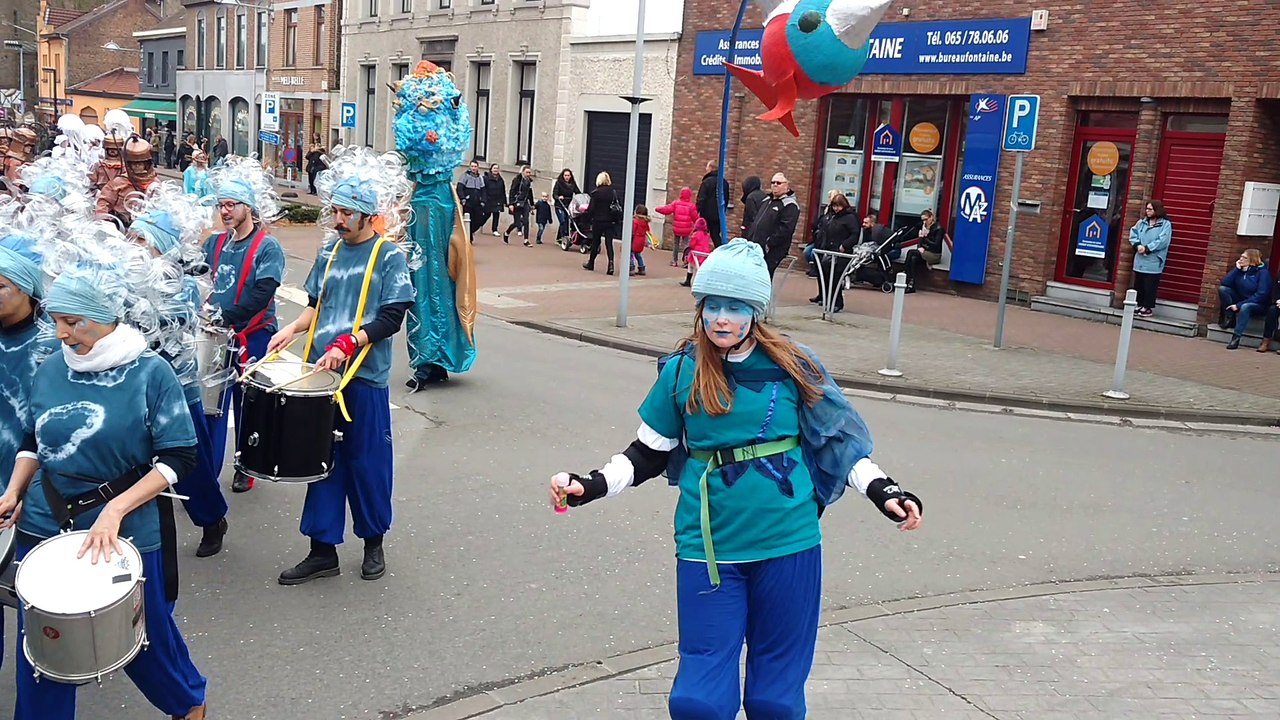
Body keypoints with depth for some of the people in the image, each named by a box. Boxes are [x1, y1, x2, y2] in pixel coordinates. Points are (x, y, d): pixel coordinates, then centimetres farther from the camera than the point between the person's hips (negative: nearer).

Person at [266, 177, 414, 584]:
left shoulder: (389, 256, -5)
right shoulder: (330, 253, 12)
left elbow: (391, 318, -11)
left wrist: (347, 344, -21)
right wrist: (292, 329, 1)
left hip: (365, 377, -5)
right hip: (321, 374, 5)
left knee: (367, 462, 5)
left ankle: (374, 543, 24)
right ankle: (322, 550, 17)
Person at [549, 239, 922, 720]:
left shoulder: (792, 367, -3)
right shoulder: (681, 372, -1)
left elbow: (837, 440, 7)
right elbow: (648, 455, 8)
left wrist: (883, 491, -5)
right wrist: (591, 487, -5)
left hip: (788, 546, 0)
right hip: (707, 550, 0)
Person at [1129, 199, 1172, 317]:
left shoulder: (1166, 224, -5)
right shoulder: (1141, 222, 11)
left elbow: (1162, 241, -15)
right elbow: (1133, 234, 5)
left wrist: (1147, 248, -18)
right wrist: (1137, 245, -13)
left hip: (1153, 263, -5)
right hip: (1140, 261, 5)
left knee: (1150, 287, -2)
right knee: (1138, 285, 11)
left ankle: (1148, 307, 7)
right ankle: (1139, 305, 22)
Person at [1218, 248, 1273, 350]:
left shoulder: (1263, 272, -13)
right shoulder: (1241, 269, 2)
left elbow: (1261, 295, -20)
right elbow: (1224, 283, -8)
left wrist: (1239, 305, -25)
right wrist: (1237, 269, -14)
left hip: (1257, 304, -5)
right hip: (1240, 301, 5)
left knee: (1245, 307, -40)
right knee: (1222, 289, -18)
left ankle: (1236, 337, -44)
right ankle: (1230, 319, -11)